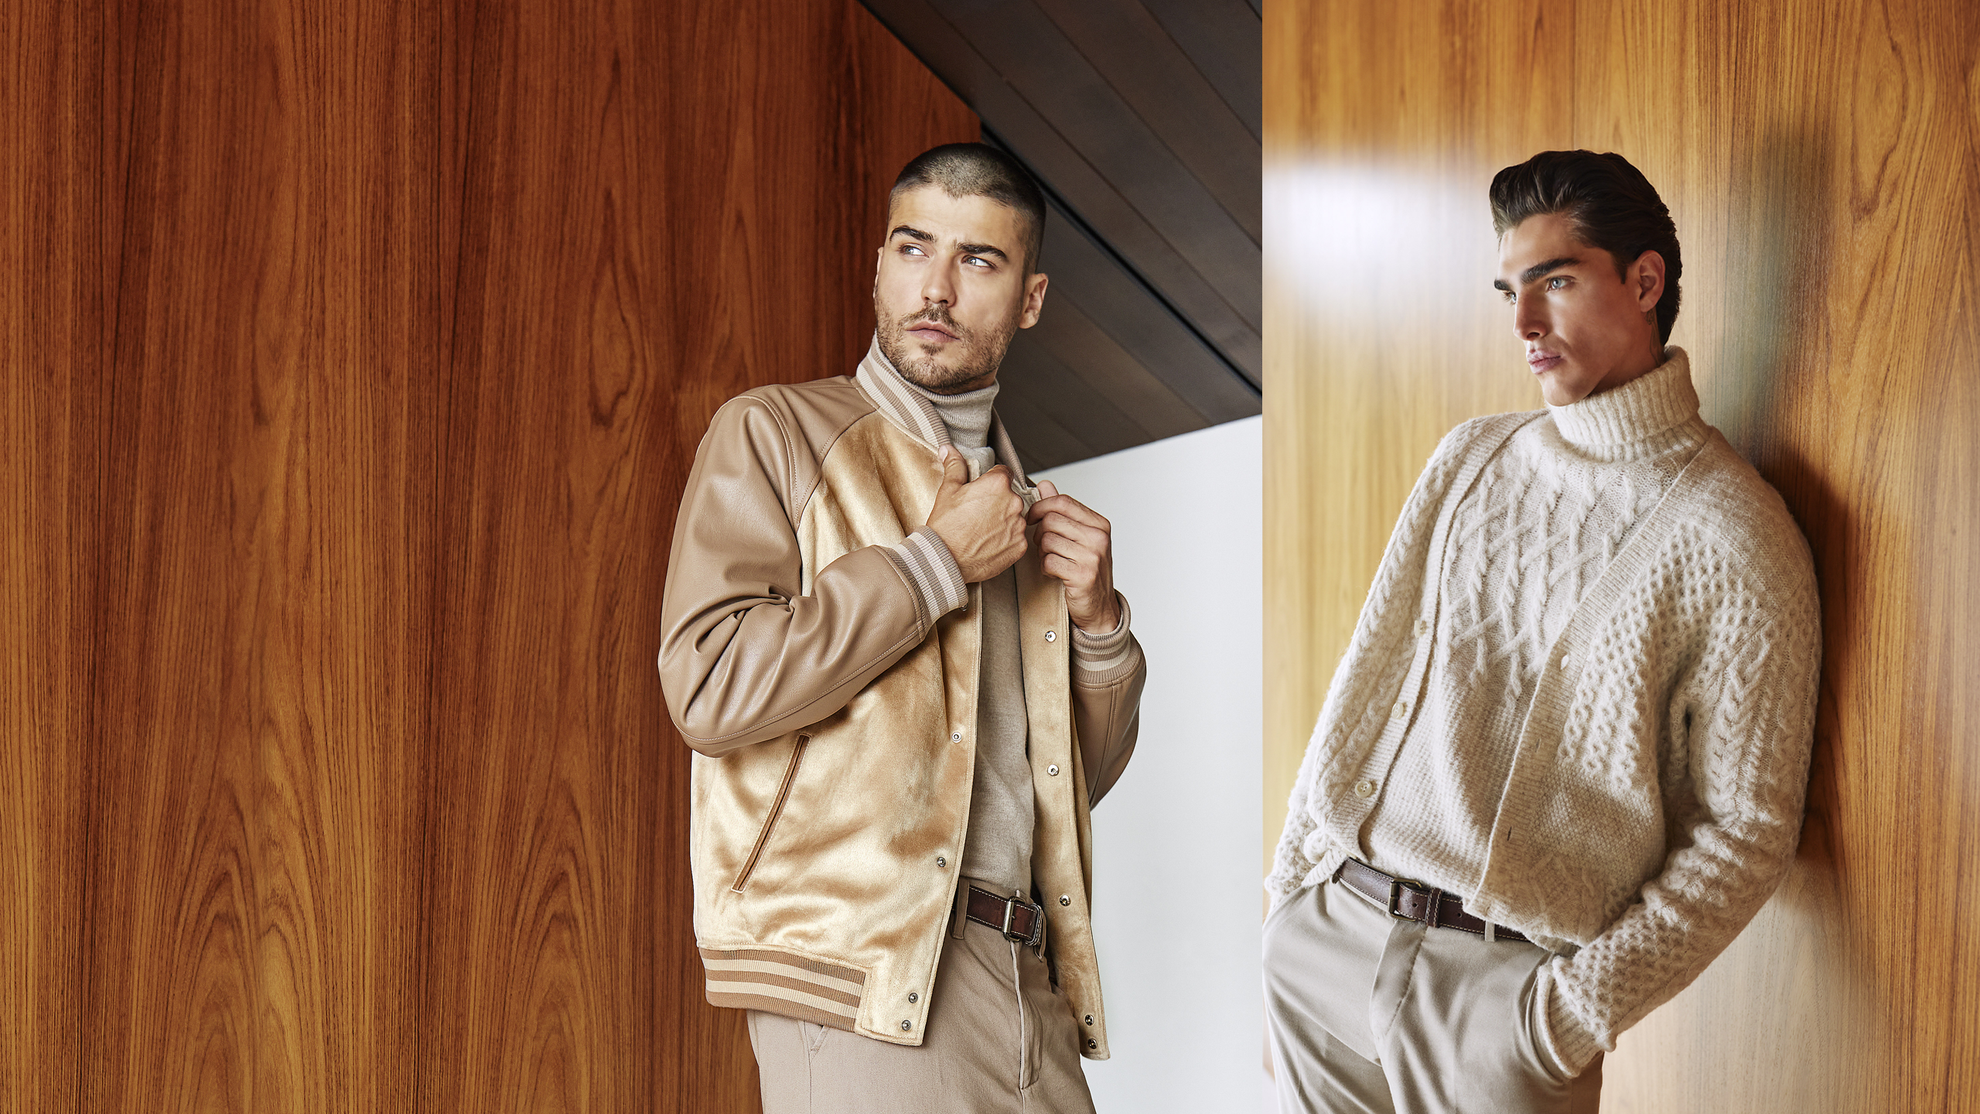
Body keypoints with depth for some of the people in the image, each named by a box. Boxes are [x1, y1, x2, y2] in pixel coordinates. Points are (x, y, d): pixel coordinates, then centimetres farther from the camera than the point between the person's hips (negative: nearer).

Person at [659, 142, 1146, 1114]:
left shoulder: (1023, 506, 18)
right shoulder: (772, 434, 1)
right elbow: (710, 686, -14)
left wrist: (1097, 620, 3)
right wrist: (936, 561, -10)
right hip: (864, 971, -5)